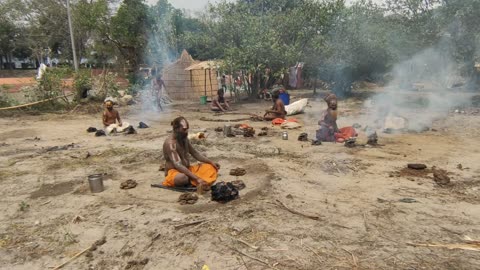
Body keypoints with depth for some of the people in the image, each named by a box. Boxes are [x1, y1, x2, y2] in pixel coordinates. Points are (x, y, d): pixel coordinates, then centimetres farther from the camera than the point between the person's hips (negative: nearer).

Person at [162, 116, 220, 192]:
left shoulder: (185, 139, 5)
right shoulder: (170, 143, -22)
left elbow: (195, 153, 17)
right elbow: (178, 165, -31)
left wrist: (211, 162, 4)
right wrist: (197, 178, -37)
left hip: (187, 170, 8)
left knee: (211, 167, 3)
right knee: (183, 177, -41)